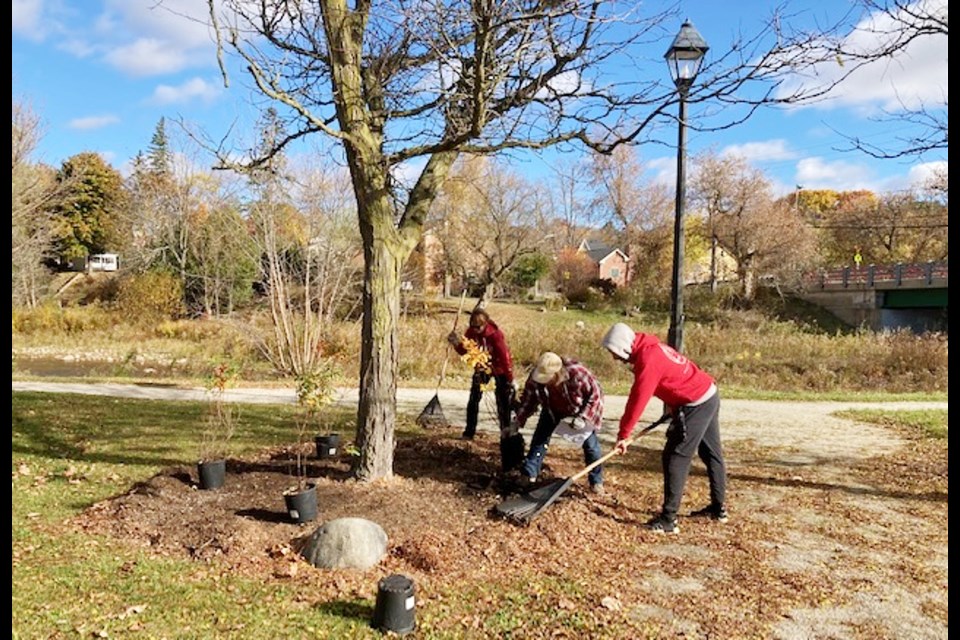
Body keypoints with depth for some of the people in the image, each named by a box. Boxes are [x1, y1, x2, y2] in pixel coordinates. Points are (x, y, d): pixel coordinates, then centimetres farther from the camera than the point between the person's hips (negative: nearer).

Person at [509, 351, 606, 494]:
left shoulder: (577, 373, -41)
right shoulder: (535, 377, -30)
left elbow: (596, 393, -28)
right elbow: (528, 400, -14)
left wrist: (583, 417, -32)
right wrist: (517, 422, -15)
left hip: (579, 411, -3)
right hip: (553, 411, 3)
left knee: (590, 444, -3)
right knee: (540, 438, -3)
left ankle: (596, 481, 14)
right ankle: (529, 473, 9)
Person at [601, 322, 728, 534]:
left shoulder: (648, 359, -23)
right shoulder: (650, 348, 6)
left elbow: (638, 400, -23)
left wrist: (624, 434, -18)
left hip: (695, 404, -11)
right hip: (709, 395, 11)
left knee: (676, 458, -7)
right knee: (712, 454, 20)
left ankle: (668, 519, -5)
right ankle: (718, 508, 35)